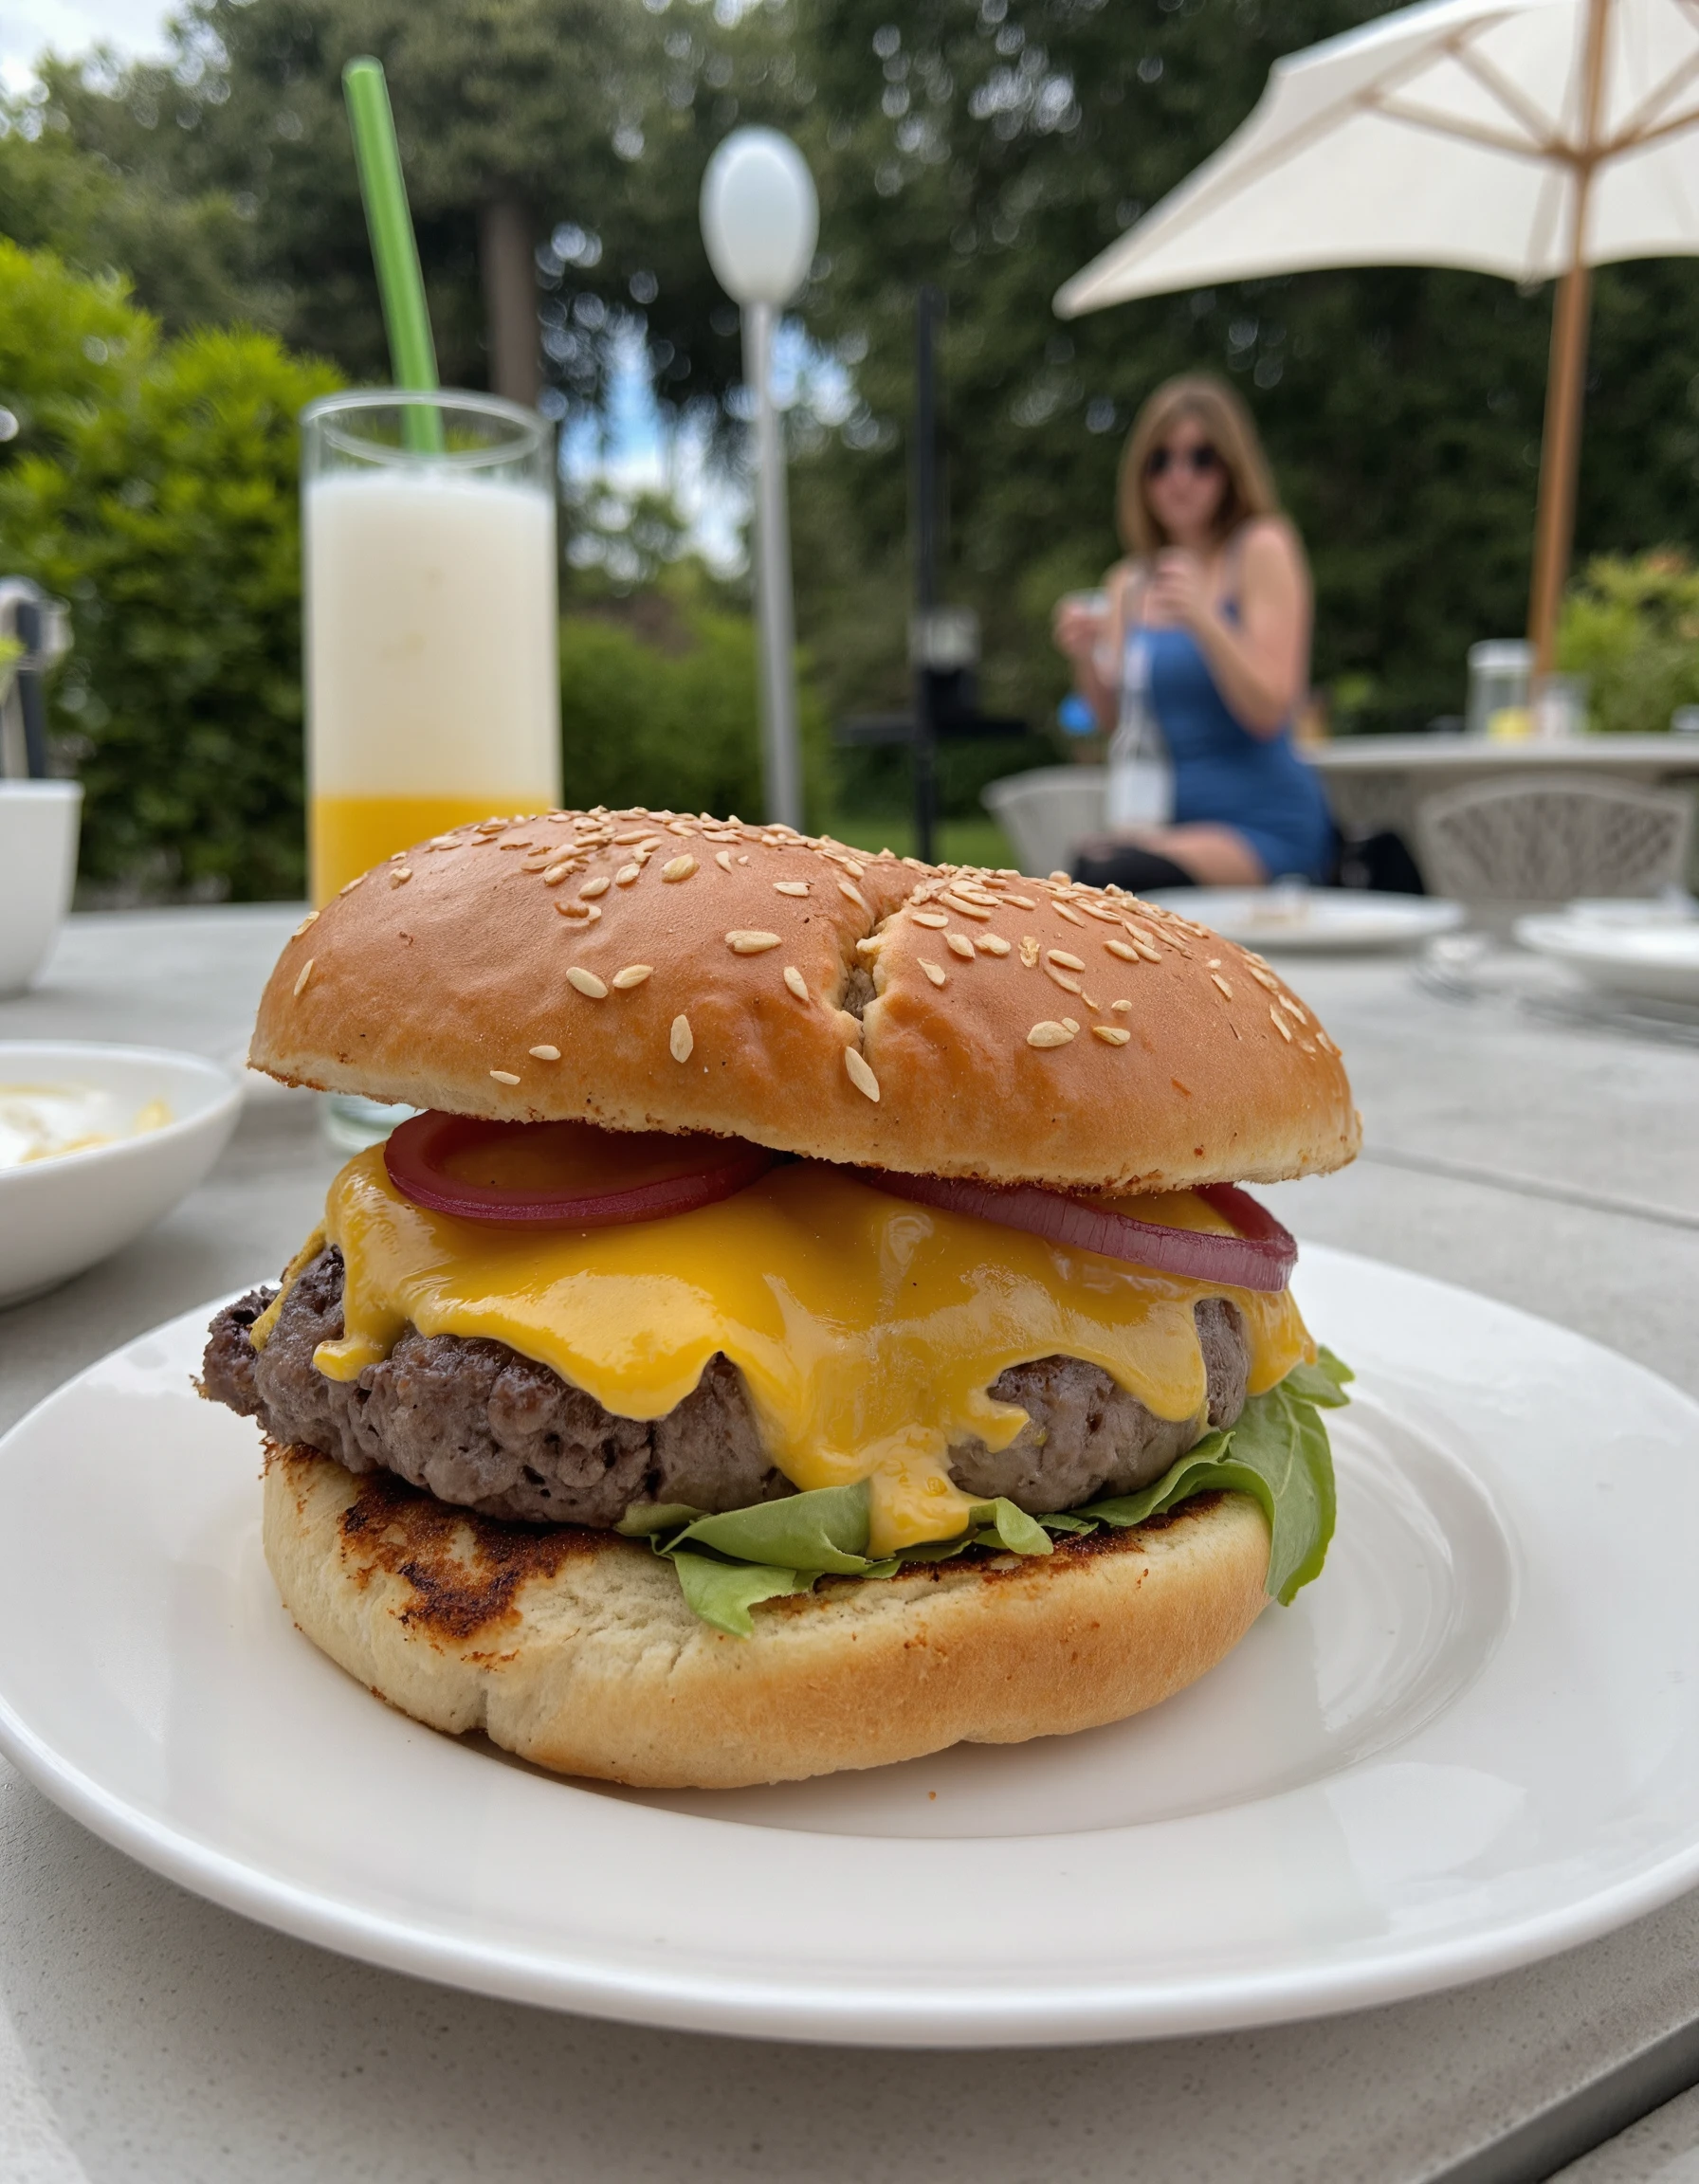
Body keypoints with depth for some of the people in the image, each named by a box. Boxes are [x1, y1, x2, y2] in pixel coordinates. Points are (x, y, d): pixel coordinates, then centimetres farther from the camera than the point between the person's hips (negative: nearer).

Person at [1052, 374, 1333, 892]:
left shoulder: (1262, 549, -2)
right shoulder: (1128, 583, 13)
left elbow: (1268, 711, -10)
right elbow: (1119, 724, 13)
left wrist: (1203, 618, -22)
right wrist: (1086, 659, -6)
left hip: (1267, 829, -4)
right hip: (1172, 819, 5)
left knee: (1107, 874, -32)